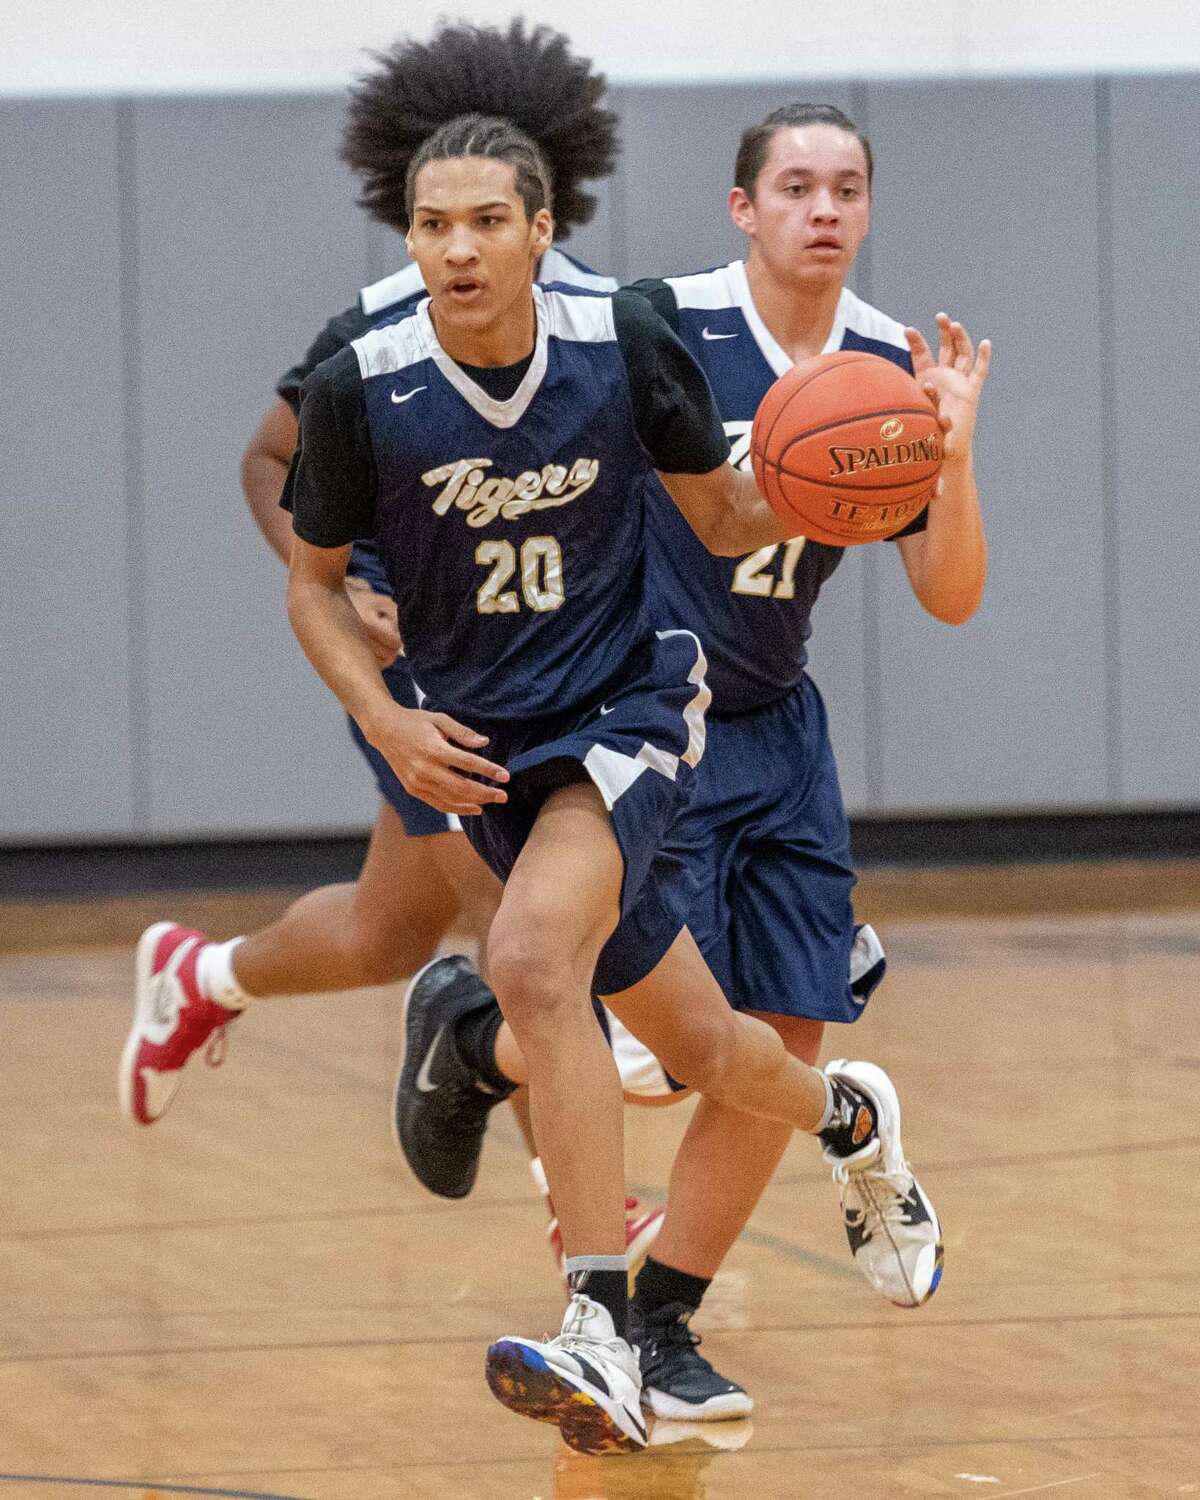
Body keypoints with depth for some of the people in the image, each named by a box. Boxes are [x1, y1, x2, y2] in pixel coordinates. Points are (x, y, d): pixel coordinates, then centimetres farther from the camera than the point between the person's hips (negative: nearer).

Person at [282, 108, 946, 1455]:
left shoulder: (623, 344, -10)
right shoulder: (360, 390, -11)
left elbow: (726, 522, 5)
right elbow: (314, 582, 4)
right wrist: (385, 723, -12)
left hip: (626, 710, -3)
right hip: (488, 749, 3)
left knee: (533, 957, -31)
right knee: (701, 1051, 12)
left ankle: (603, 1340, -32)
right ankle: (848, 1117, 50)